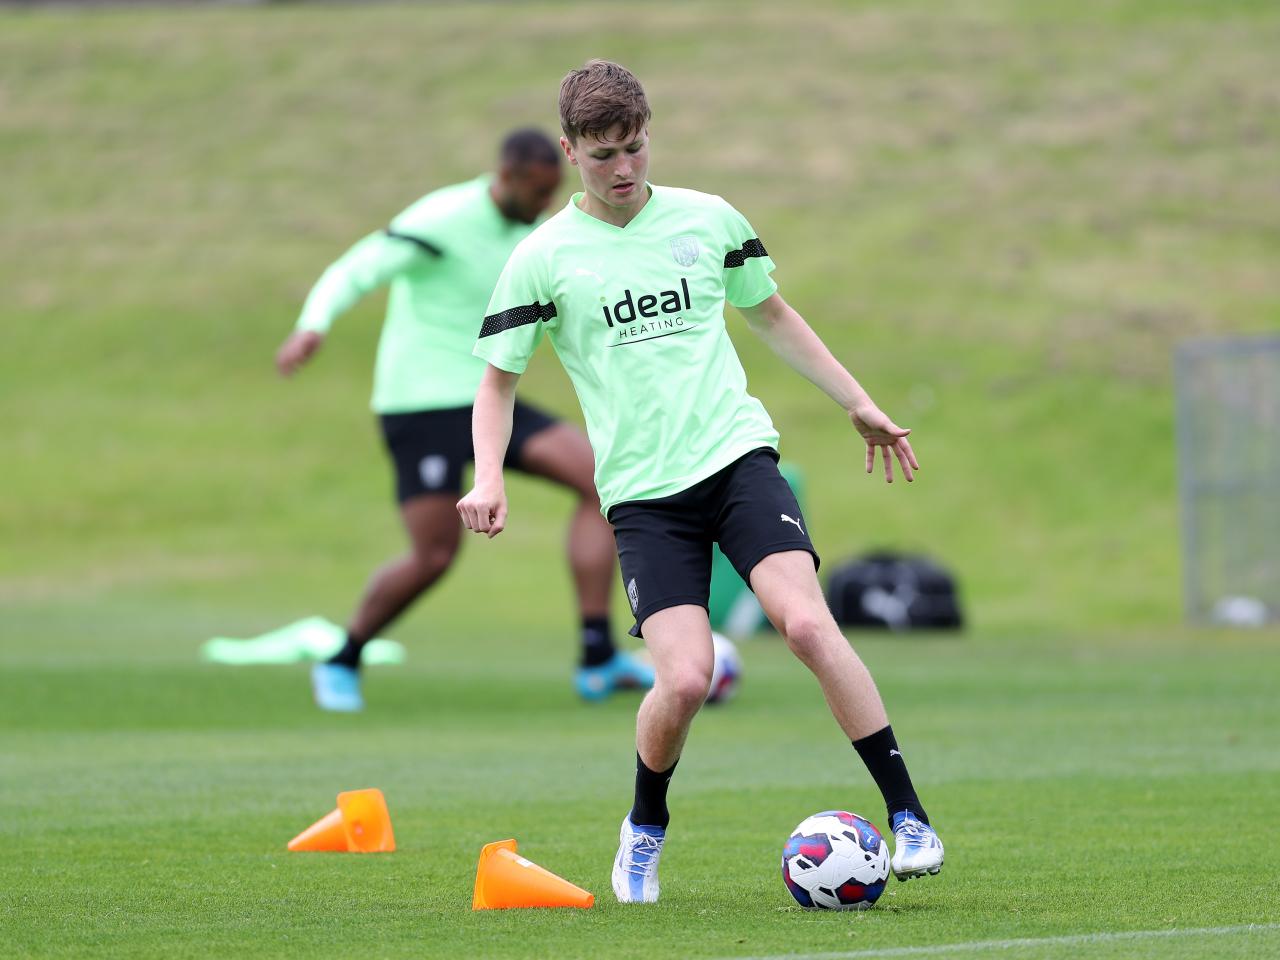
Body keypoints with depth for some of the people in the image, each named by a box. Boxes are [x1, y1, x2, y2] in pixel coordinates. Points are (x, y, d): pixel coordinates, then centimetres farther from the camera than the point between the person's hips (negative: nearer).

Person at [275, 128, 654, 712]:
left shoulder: (529, 229, 8)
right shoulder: (442, 221, -16)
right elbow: (352, 273, -20)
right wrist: (312, 328, -37)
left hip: (486, 400, 8)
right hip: (422, 405, -8)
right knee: (434, 558, -13)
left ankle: (598, 661, -11)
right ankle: (341, 664, 15)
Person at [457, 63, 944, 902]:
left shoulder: (708, 220, 7)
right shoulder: (543, 258, 1)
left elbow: (772, 314, 23)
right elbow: (499, 379, 9)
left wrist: (859, 403, 24)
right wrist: (489, 478, -8)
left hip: (738, 455, 1)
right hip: (643, 490, -1)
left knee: (808, 623, -22)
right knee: (685, 678, -16)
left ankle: (909, 817, -16)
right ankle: (646, 829, 15)